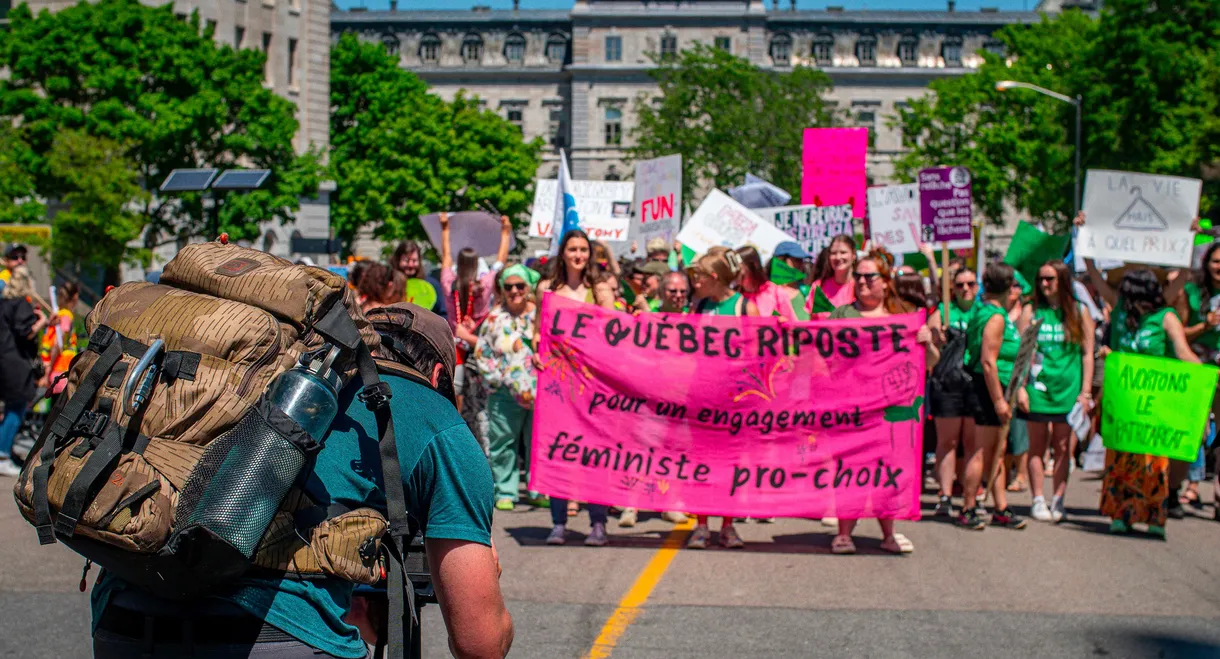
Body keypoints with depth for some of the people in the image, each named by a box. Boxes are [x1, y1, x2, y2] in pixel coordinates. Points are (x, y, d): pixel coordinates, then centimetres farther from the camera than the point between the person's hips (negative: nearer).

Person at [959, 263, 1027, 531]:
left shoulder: (989, 310, 14)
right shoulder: (995, 317, -16)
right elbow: (988, 362, -22)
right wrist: (999, 400, -21)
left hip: (995, 390, 10)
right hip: (990, 388, -10)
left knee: (997, 450, 13)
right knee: (982, 452, -5)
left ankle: (1001, 509, 19)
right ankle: (967, 511, 1)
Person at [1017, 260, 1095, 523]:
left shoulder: (1080, 313, 6)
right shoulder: (1031, 311, 5)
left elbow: (1088, 354, 6)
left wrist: (1086, 392, 0)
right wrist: (1020, 388, -5)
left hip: (1068, 390, 0)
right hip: (1038, 388, 0)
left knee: (1063, 448, 1)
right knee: (1037, 447, 2)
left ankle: (1058, 502, 7)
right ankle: (1038, 501, 7)